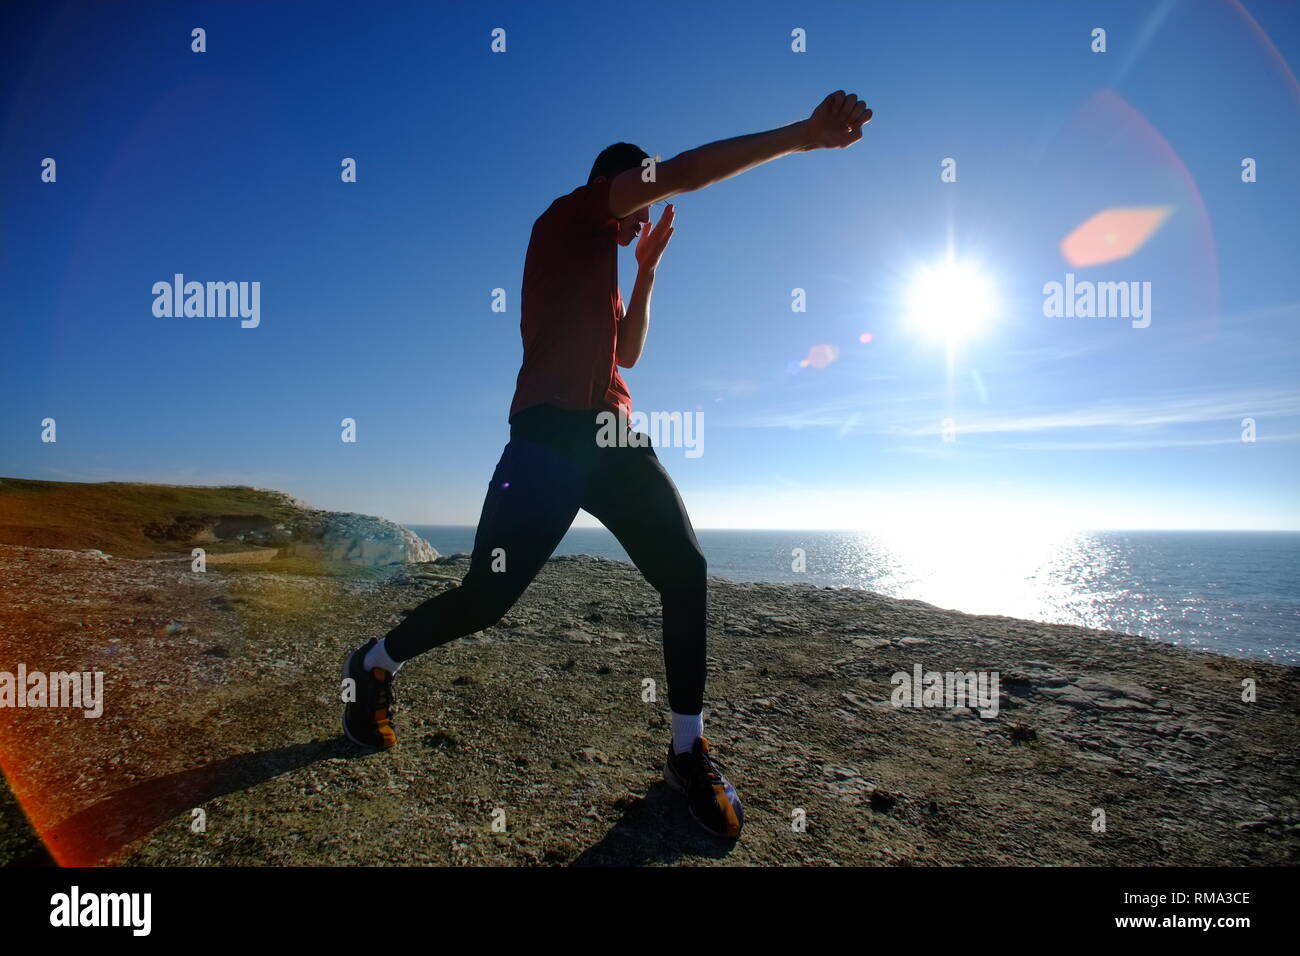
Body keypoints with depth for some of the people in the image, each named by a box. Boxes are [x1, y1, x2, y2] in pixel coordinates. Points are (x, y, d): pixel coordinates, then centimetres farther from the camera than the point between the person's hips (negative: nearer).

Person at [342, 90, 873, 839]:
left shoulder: (602, 262, 29)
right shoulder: (568, 218, 5)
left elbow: (628, 354, 27)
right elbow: (681, 173, -7)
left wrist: (648, 270, 22)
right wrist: (799, 136, -9)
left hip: (613, 437, 8)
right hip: (554, 433, -8)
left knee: (686, 571, -7)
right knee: (487, 597, -7)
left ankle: (689, 753, 2)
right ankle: (373, 668, 22)